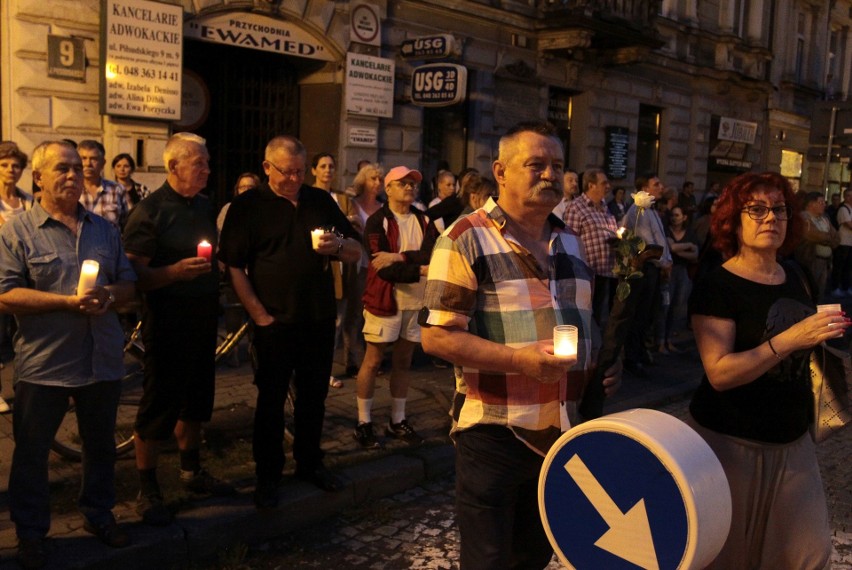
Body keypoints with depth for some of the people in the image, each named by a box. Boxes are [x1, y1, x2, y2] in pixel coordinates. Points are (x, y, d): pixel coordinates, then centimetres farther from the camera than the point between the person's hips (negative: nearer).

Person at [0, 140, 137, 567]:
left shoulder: (104, 229, 10)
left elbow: (129, 282, 11)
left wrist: (108, 295, -12)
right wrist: (70, 301, -21)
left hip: (102, 360, 4)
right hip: (43, 364, -4)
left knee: (101, 444, 17)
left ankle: (98, 514, 36)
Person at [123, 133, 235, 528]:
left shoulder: (204, 206, 9)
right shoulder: (150, 211, -13)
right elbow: (135, 274, -18)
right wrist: (175, 272, -30)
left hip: (203, 317, 7)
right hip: (167, 321, -7)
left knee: (196, 398, 18)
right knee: (158, 406, 1)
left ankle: (192, 471, 35)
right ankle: (147, 492, 15)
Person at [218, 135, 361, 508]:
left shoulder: (321, 201, 9)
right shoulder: (247, 206, -3)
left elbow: (356, 252, 11)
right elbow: (233, 265, -8)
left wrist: (338, 246, -12)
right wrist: (259, 314, -14)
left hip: (320, 320, 4)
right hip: (275, 323, -4)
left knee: (314, 396, 14)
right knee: (271, 399, 6)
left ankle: (309, 463, 31)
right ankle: (267, 475, 19)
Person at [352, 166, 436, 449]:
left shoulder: (424, 221, 7)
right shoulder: (377, 222, -7)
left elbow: (430, 255, -11)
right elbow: (384, 269, -17)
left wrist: (399, 257, -21)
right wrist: (420, 270, -17)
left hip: (415, 301, 5)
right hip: (384, 300, -5)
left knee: (403, 362, 12)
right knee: (373, 361, 2)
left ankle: (397, 421, 22)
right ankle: (363, 423, 11)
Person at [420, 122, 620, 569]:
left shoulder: (570, 242, 11)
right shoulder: (467, 239, -11)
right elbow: (436, 336, -16)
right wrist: (520, 359, -27)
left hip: (563, 432, 7)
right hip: (493, 434, -6)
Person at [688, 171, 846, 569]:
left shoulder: (794, 279, 7)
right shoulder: (717, 287, -13)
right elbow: (719, 373, -24)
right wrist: (788, 340, -31)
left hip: (791, 442, 6)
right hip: (731, 443, -6)